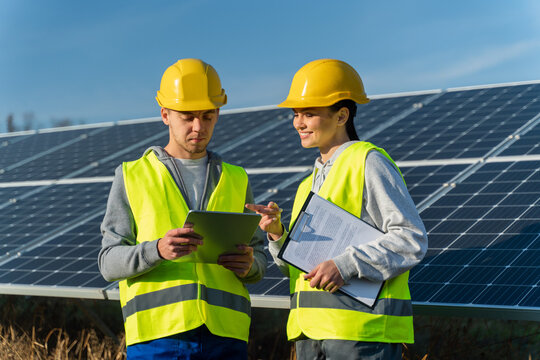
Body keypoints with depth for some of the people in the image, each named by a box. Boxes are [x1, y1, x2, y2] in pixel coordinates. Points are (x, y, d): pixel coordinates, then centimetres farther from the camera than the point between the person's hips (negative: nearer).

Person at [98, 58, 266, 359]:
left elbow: (259, 264, 17)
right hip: (158, 333, -2)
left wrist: (248, 264, -8)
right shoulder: (133, 177, 10)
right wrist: (158, 250, -18)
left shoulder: (236, 181, 17)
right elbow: (110, 263, 3)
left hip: (225, 335, 3)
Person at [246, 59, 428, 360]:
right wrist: (277, 234, 1)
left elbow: (412, 240, -11)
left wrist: (346, 266, -19)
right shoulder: (311, 183, 21)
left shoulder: (368, 163, -4)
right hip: (311, 332, 8)